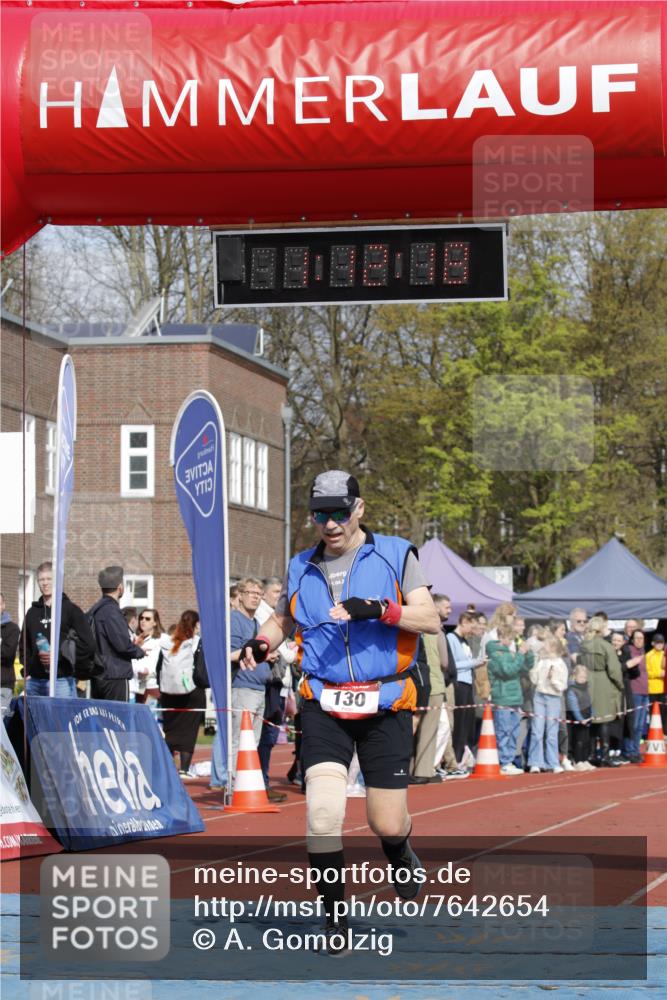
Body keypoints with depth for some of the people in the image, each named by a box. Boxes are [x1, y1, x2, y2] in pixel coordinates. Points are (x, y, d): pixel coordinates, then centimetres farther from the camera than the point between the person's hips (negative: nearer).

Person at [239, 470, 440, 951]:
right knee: (322, 814, -16)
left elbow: (432, 620, -5)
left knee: (387, 824, 0)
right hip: (324, 706, 2)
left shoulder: (395, 555, 2)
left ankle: (400, 852, 39)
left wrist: (381, 609, -21)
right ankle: (335, 917, 0)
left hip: (385, 706, -1)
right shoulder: (302, 568, 12)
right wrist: (261, 644, 4)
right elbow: (281, 621, 26)